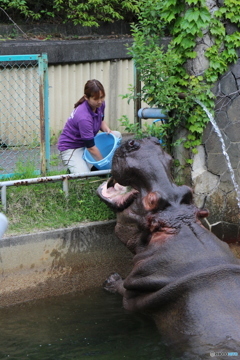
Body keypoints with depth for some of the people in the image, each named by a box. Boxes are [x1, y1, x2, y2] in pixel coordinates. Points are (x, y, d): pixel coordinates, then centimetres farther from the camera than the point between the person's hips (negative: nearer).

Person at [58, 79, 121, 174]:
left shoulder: (100, 104, -9)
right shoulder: (83, 117, -33)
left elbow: (101, 121, 15)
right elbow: (91, 147, -28)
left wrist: (107, 129, -7)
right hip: (71, 148, -9)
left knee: (117, 135, -6)